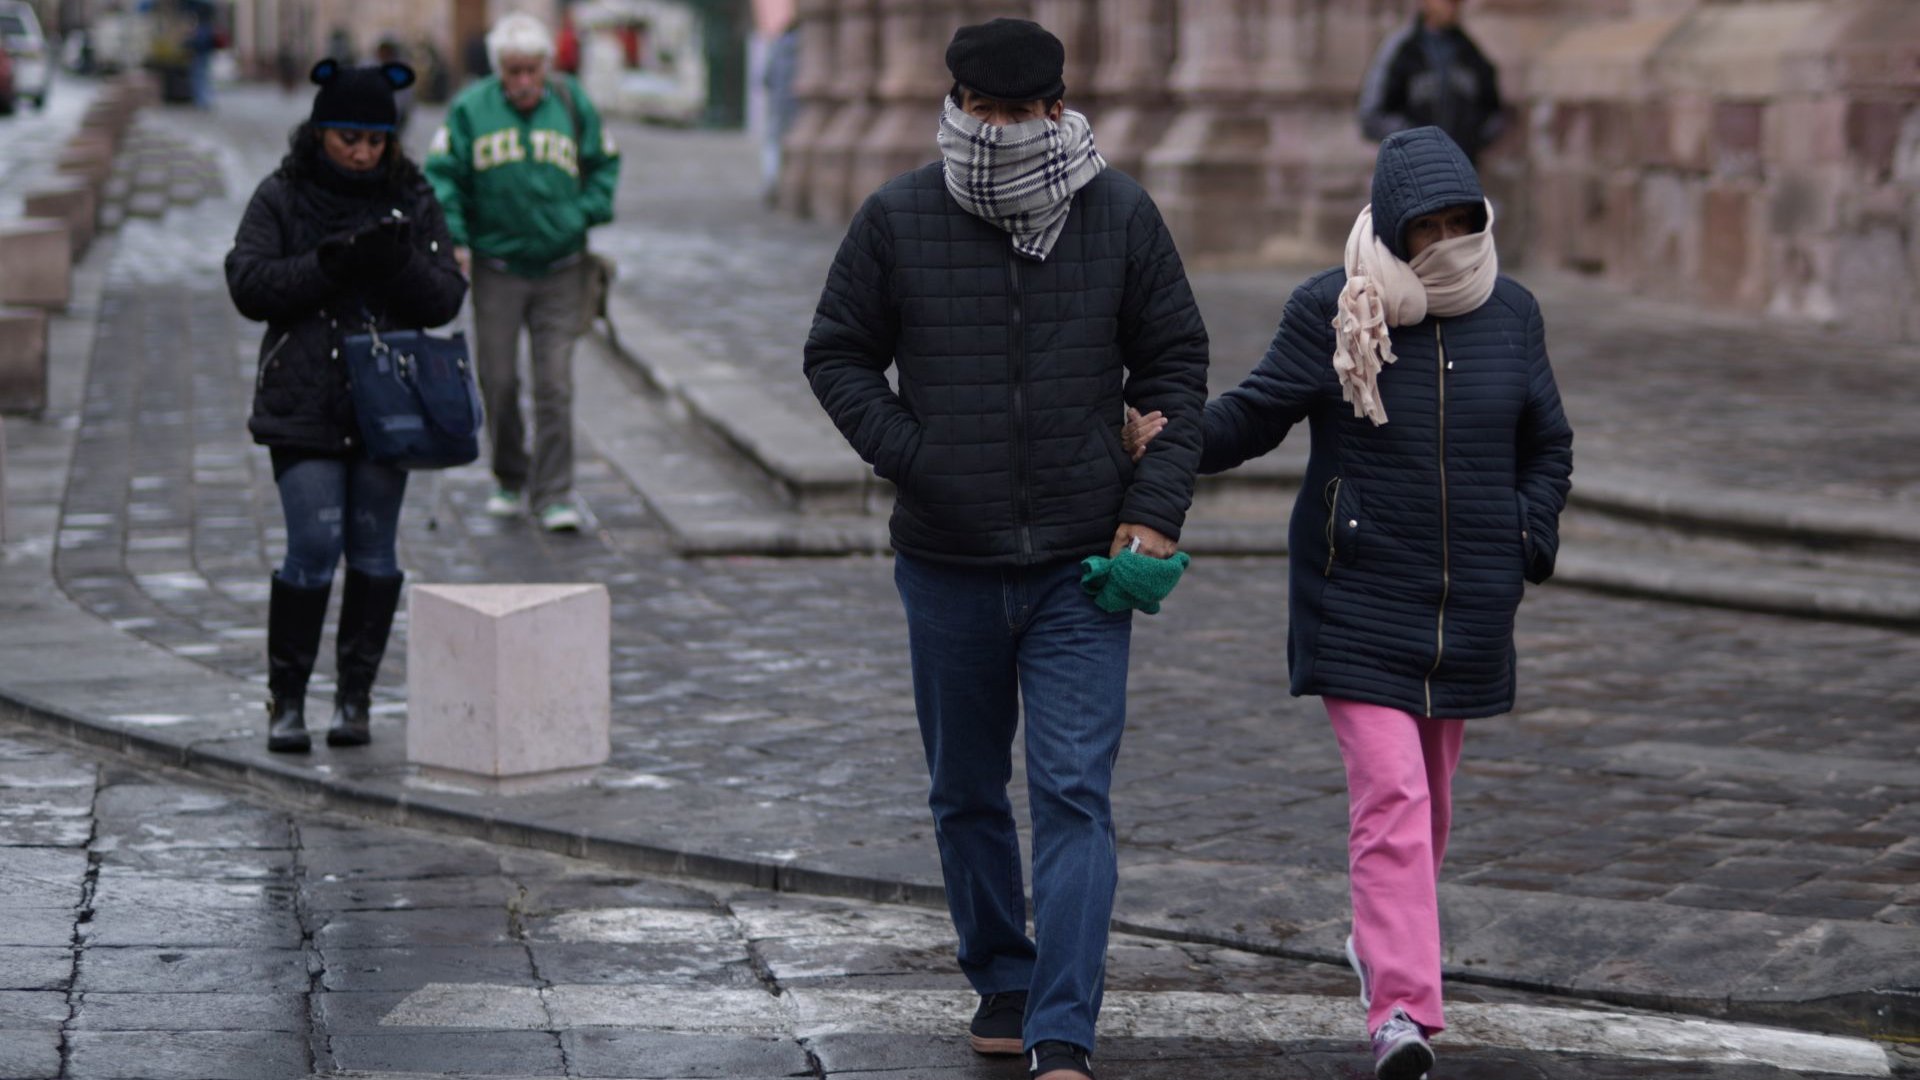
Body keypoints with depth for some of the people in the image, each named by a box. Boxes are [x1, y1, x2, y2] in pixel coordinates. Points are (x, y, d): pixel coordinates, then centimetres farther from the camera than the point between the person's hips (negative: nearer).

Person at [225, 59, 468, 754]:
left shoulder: (412, 200, 6)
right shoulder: (282, 197, 1)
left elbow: (446, 300, 1)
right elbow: (248, 285, -8)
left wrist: (401, 264, -19)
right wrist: (328, 264, -21)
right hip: (304, 404, -2)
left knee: (374, 552, 5)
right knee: (313, 548, -9)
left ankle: (355, 697, 15)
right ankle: (286, 699, 2)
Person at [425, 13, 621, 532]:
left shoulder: (573, 105, 1)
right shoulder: (470, 110, -3)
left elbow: (605, 164, 12)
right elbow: (441, 175, 0)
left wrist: (586, 215, -3)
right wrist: (452, 238, -12)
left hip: (560, 271, 0)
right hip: (496, 269, 0)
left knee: (555, 385, -5)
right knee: (499, 382, 5)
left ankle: (553, 495, -1)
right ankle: (511, 483, 24)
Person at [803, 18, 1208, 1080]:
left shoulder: (1121, 215, -1)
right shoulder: (896, 218, -2)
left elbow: (1175, 364, 7)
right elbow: (836, 357, 7)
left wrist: (1154, 505, -3)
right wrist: (911, 457, -6)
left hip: (1081, 566, -1)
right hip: (947, 564, 2)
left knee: (1074, 795, -10)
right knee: (966, 794, 14)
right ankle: (1000, 980, 33)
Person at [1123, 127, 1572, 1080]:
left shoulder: (1508, 313, 5)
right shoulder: (1332, 311, -5)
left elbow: (1547, 446, 16)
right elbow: (1256, 413, -3)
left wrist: (1527, 548, 4)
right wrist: (1171, 441, -21)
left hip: (1467, 609, 4)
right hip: (1358, 603, -4)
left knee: (1429, 797, 15)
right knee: (1389, 796, -15)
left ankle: (1380, 942, 39)